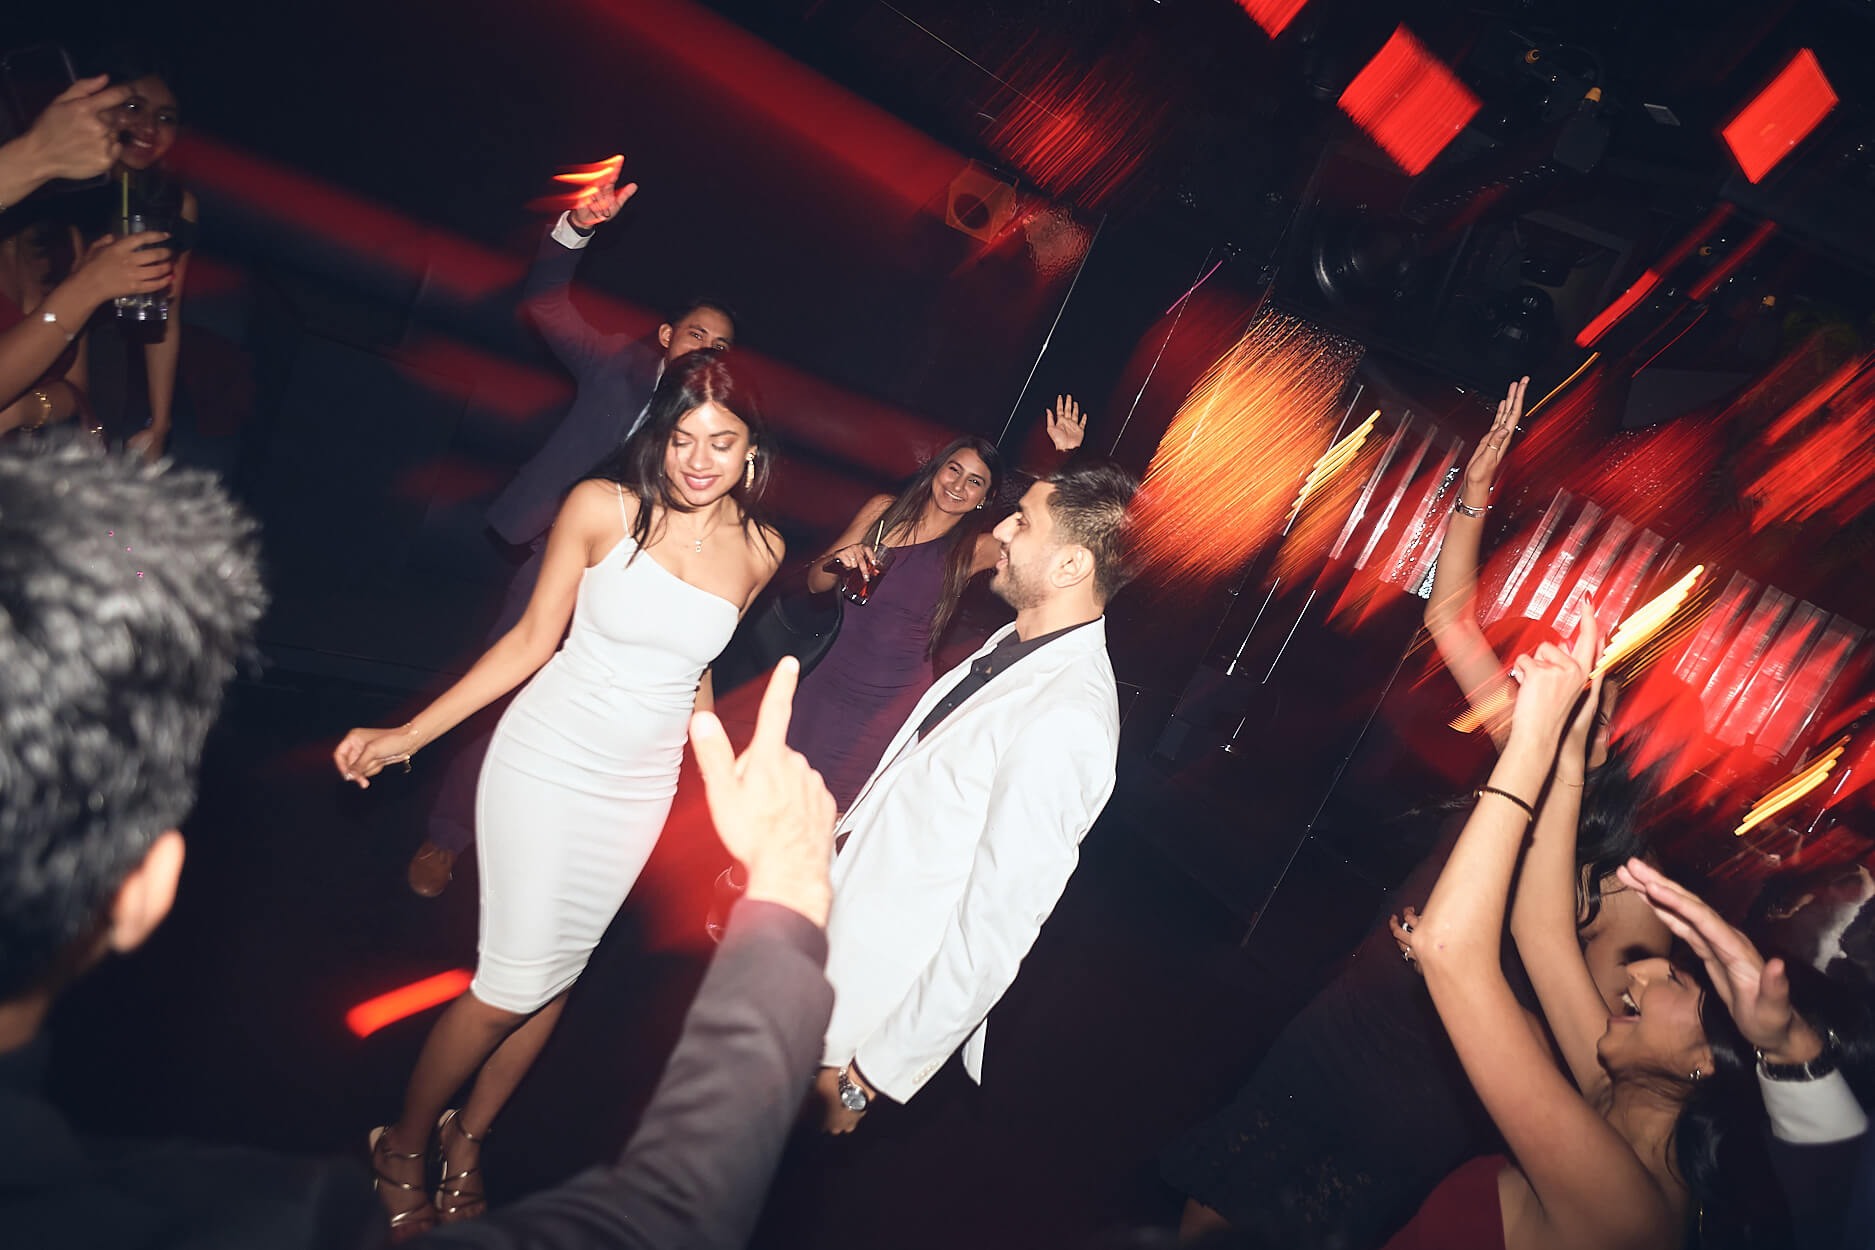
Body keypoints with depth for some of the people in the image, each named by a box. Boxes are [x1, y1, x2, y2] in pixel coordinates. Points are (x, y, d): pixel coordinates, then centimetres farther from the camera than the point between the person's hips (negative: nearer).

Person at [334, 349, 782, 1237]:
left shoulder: (758, 551, -4)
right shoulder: (603, 507, -14)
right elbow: (533, 638, -7)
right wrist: (410, 735, -9)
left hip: (639, 789, 4)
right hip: (548, 762, -4)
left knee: (558, 974, 15)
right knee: (516, 980, 0)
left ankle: (467, 1139, 40)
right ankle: (402, 1145, 28)